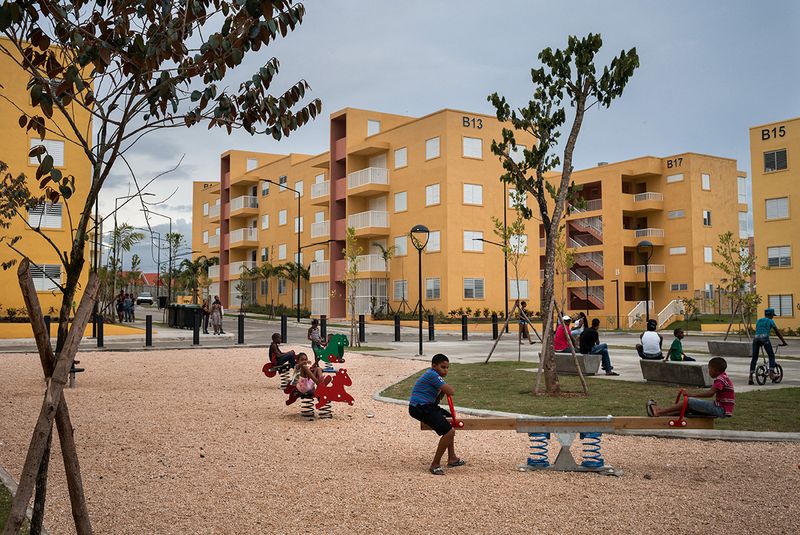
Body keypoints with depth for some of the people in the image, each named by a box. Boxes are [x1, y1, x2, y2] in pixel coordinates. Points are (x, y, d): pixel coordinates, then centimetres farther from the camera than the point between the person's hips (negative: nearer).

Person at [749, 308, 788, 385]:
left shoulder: (758, 321, 26)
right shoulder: (770, 321, 10)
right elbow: (777, 332, 11)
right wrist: (783, 342, 18)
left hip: (756, 338, 5)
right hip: (764, 338, -5)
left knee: (754, 358, 6)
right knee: (771, 356, 10)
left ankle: (750, 377, -1)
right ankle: (771, 373, -3)